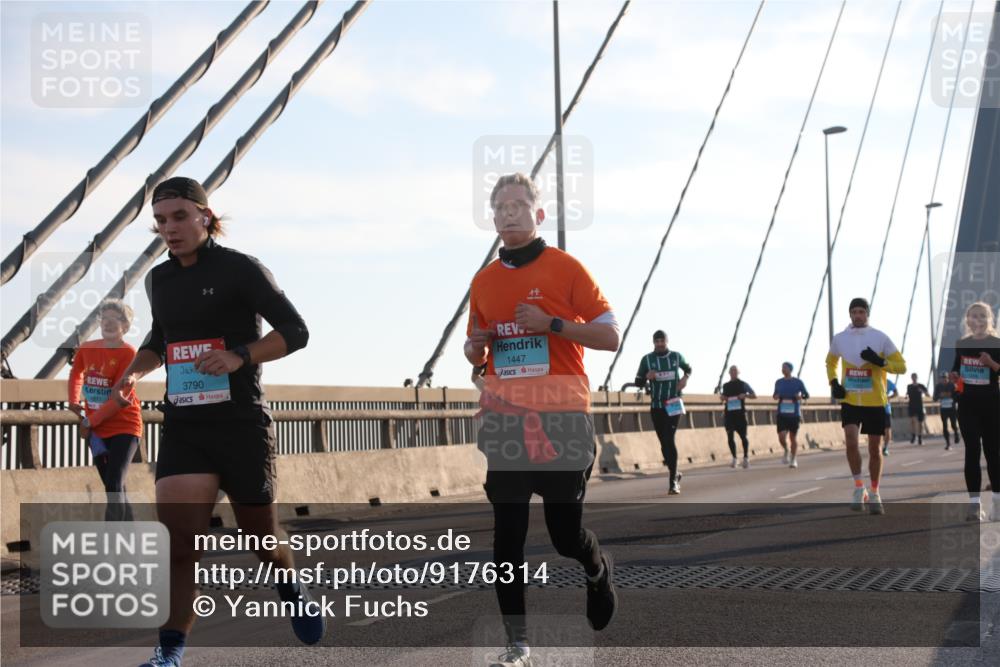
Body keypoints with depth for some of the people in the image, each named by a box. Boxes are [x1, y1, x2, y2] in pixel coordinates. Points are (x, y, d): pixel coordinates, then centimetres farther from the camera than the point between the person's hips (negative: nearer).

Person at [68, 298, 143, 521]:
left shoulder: (128, 353, -14)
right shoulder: (87, 348, 4)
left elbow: (119, 398, -19)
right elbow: (76, 373, 25)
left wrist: (89, 422, -16)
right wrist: (74, 403, 11)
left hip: (124, 428, -6)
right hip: (96, 430, 6)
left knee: (114, 487, -15)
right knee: (115, 489, 12)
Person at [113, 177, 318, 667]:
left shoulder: (240, 269, -7)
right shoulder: (159, 279, 11)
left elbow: (295, 331, -9)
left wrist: (239, 356, -25)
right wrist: (136, 370, 7)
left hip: (241, 425, -4)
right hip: (182, 429, 4)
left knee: (260, 535, 10)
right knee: (178, 538, -13)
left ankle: (292, 591, 43)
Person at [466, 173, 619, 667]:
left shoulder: (565, 268, -1)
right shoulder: (484, 281, 12)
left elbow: (609, 336, -4)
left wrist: (550, 323, -14)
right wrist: (475, 345, -1)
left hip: (562, 421, -4)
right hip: (504, 422, 4)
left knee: (566, 532, 1)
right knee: (507, 534, -1)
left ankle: (601, 571, 36)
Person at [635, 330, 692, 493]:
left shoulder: (676, 356, 2)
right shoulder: (647, 359, 0)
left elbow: (688, 368, 22)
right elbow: (638, 382, 4)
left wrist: (685, 378, 0)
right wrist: (647, 377, -17)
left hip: (674, 404, -2)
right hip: (656, 406, 2)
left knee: (670, 440, -15)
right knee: (664, 442, 8)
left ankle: (673, 481, -14)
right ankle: (675, 474, 30)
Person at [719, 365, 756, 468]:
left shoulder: (743, 384, 5)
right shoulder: (726, 386, 14)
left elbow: (754, 395, 7)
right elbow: (723, 399, 24)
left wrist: (745, 395, -11)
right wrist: (721, 397, 0)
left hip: (740, 413, -3)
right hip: (729, 413, 3)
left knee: (743, 436, -7)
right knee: (730, 436, 0)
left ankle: (746, 458, 1)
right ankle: (734, 459, 9)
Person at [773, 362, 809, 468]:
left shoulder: (798, 382, 1)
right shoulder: (778, 382, 8)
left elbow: (806, 395, 6)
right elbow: (775, 394, 20)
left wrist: (801, 396, -16)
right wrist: (776, 397, -3)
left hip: (794, 414, -2)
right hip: (782, 414, 2)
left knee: (793, 437, 3)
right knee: (782, 436, -11)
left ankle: (794, 460, 15)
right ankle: (786, 451, 19)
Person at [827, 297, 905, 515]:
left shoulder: (880, 338, -4)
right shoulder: (839, 339, 3)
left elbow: (902, 366, -4)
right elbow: (830, 362, 22)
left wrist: (880, 362, -21)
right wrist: (833, 383, 4)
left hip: (875, 402, -1)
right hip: (850, 401, 1)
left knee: (874, 449, 8)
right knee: (851, 442, -19)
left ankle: (875, 495, 23)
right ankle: (859, 489, -3)